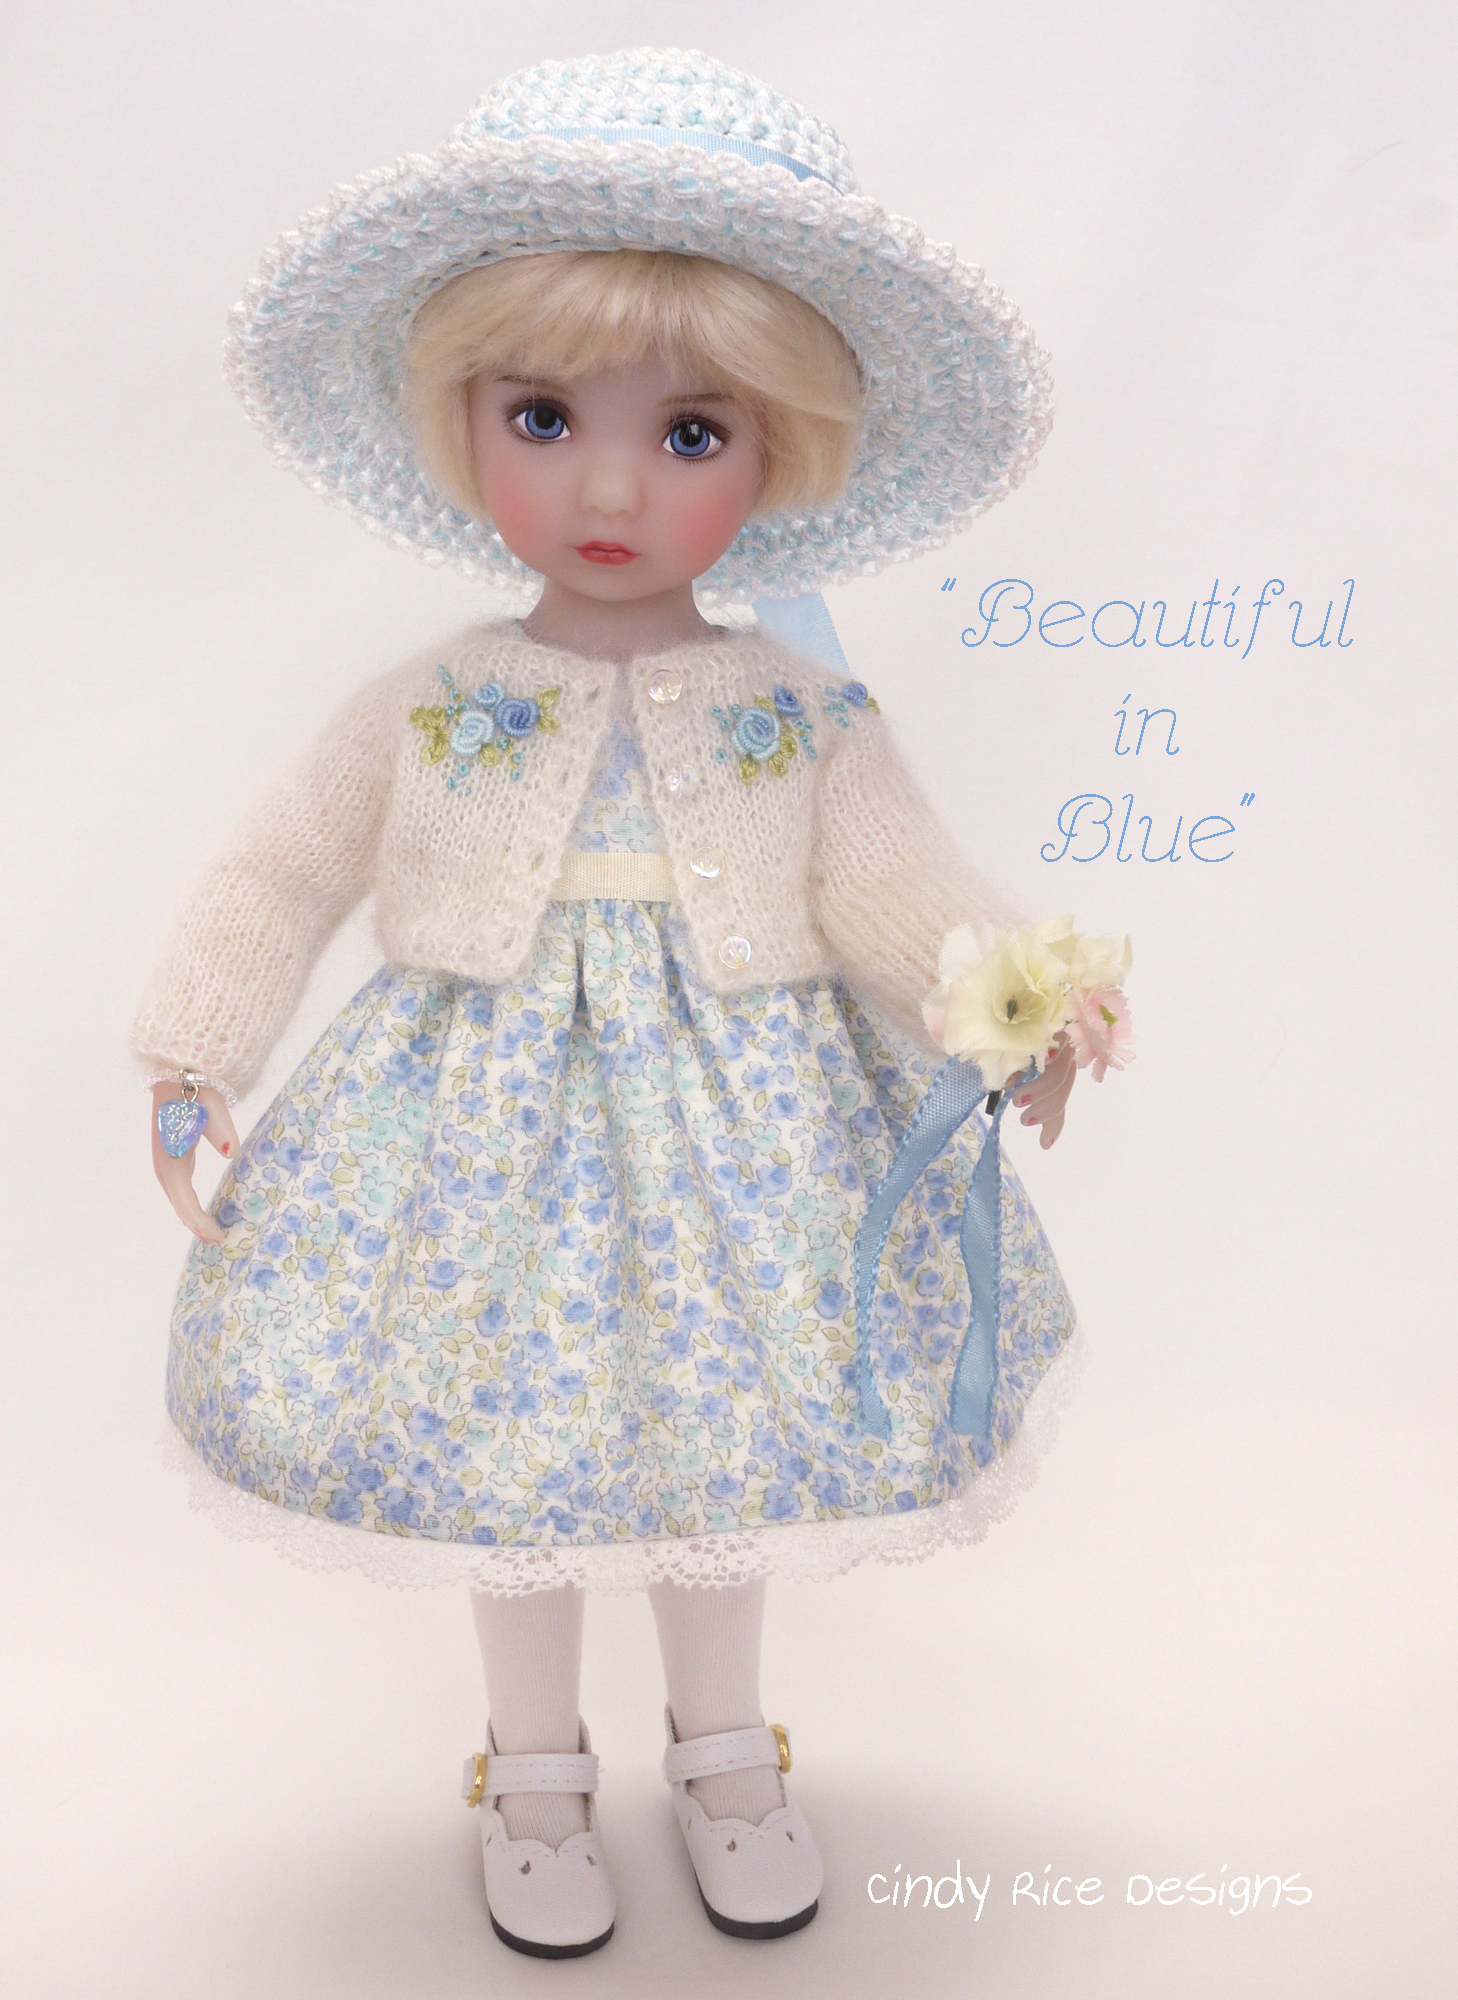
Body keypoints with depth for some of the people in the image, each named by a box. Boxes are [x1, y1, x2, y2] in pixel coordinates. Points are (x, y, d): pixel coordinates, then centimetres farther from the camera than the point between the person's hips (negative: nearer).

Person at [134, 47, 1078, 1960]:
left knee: (723, 1419, 14)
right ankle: (537, 1767, 37)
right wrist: (195, 1052, -5)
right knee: (510, 1436, 13)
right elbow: (281, 873, 1)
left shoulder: (805, 717, -5)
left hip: (740, 1134, 0)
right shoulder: (431, 711, -5)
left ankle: (724, 1744, 41)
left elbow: (892, 885, -11)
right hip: (494, 1125, 0)